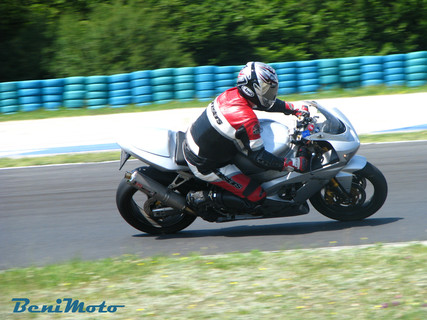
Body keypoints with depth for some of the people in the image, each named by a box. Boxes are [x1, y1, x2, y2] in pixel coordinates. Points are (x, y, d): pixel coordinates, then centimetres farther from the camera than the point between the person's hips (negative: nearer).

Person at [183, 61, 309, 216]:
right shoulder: (247, 119, -28)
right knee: (256, 197, -7)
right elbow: (258, 156, -22)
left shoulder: (233, 93, -3)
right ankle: (203, 198, -4)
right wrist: (292, 164, -20)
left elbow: (268, 102, 15)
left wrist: (296, 109, 14)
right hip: (206, 166, -9)